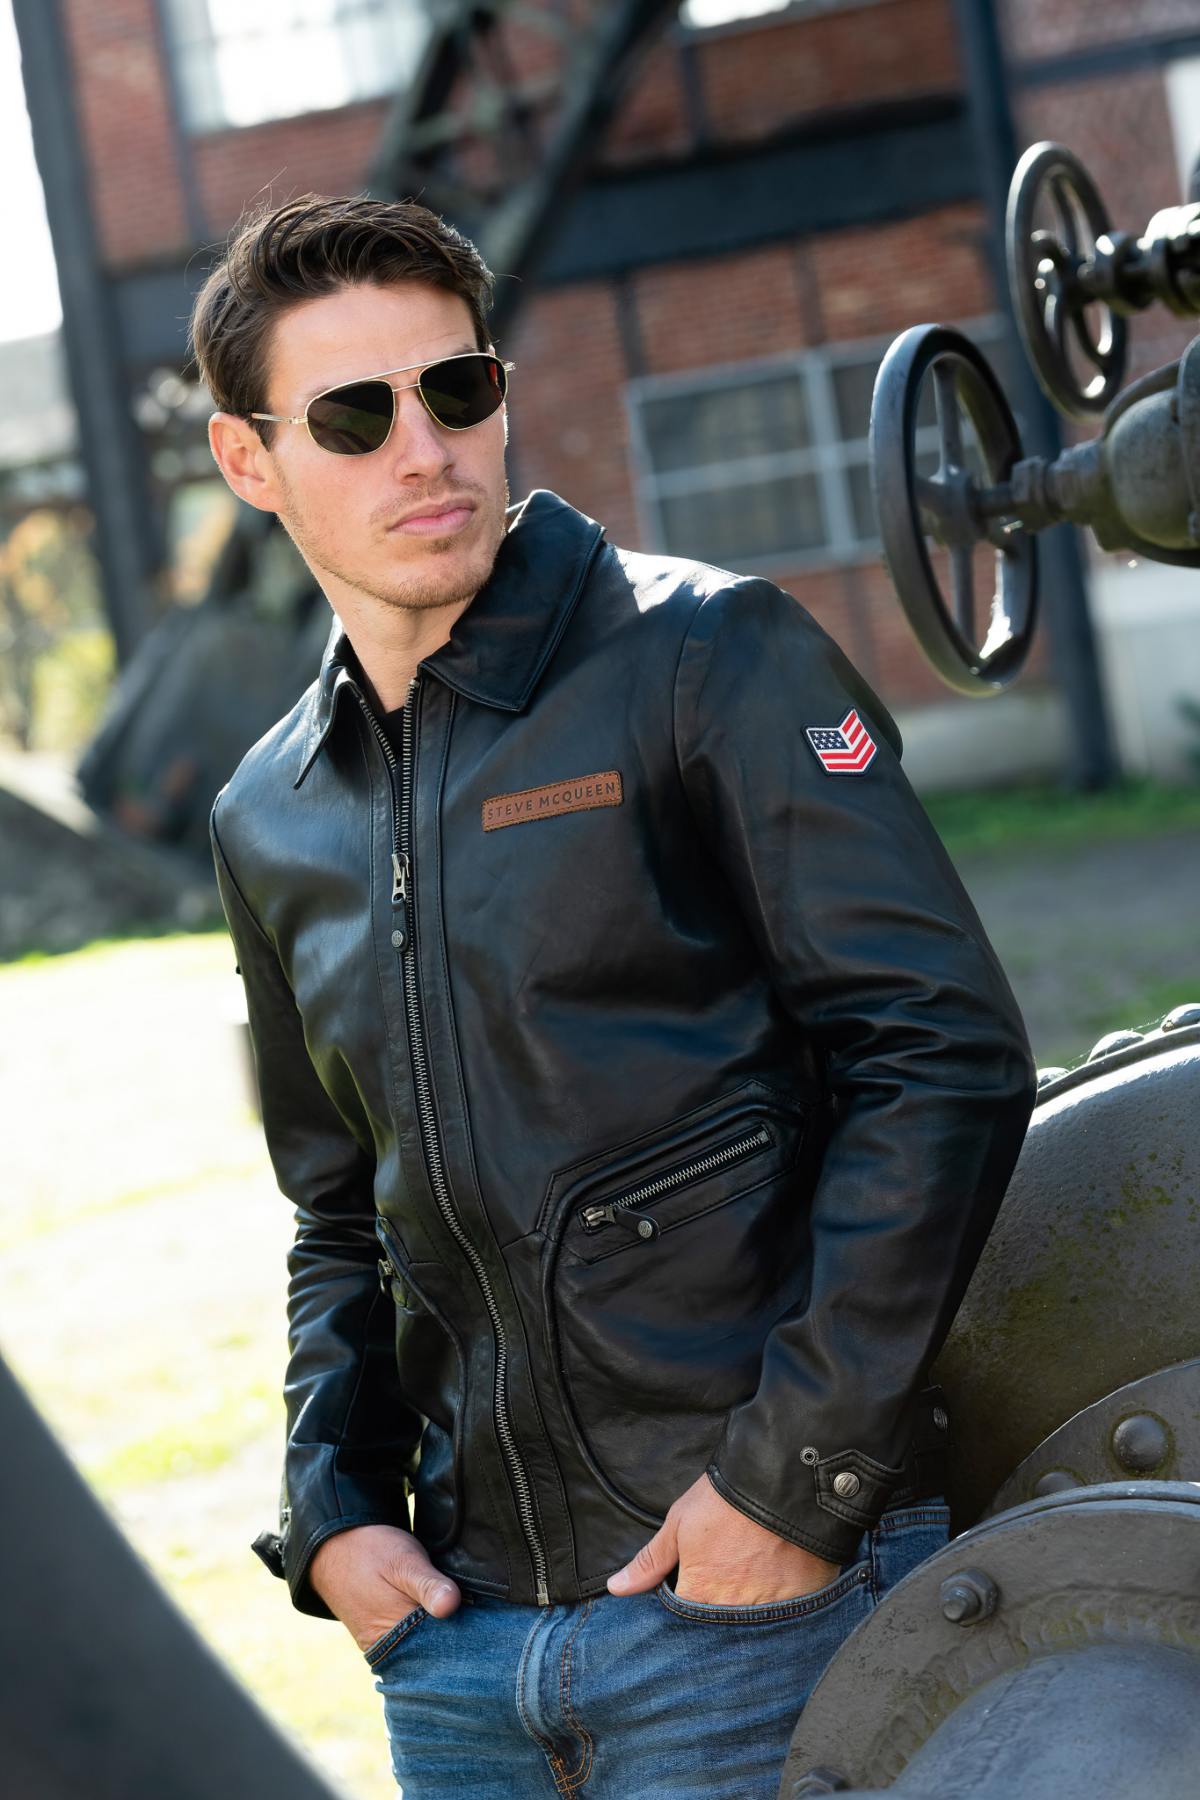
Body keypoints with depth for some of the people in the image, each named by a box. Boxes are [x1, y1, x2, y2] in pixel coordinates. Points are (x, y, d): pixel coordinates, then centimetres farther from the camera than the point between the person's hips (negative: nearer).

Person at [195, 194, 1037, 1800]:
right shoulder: (272, 823, 11)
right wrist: (332, 1509, 6)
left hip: (766, 1594, -5)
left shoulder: (711, 658, -6)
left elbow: (945, 1054, -12)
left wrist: (801, 1472, -15)